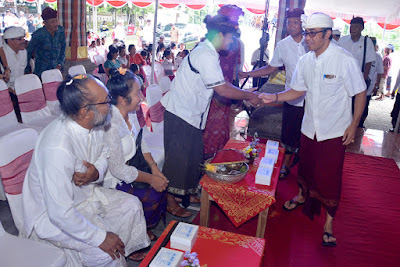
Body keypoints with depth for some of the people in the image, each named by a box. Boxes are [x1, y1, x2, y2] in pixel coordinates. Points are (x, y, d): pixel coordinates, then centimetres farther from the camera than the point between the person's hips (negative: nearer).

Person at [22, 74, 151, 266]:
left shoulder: (94, 124, -13)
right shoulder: (58, 148, -37)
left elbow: (103, 152, 8)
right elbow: (60, 212, -32)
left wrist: (97, 172, -15)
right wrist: (100, 238, -23)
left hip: (85, 192, 8)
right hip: (51, 213, -8)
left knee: (131, 205, 5)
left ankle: (129, 250, 24)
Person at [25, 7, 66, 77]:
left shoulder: (61, 31, -4)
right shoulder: (38, 35, -15)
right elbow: (28, 52, -4)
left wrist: (60, 64, 0)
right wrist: (27, 71, 0)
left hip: (56, 69, 4)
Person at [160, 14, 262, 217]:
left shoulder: (204, 52, 12)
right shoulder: (206, 56, -21)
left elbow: (220, 84, 16)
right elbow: (222, 89, -23)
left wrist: (245, 94, 12)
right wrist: (249, 96, -11)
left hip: (190, 113, 10)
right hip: (181, 114, -10)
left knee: (193, 155, 18)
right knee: (178, 158, 0)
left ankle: (189, 191, 35)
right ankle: (170, 201, 15)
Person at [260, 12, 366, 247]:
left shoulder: (344, 60, -16)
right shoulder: (305, 61, 0)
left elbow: (360, 93, -8)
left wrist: (354, 124, -11)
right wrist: (274, 97, -6)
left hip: (335, 131, -4)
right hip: (309, 128, 5)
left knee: (330, 177, 1)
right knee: (306, 166, 20)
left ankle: (329, 222, 21)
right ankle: (303, 195, 50)